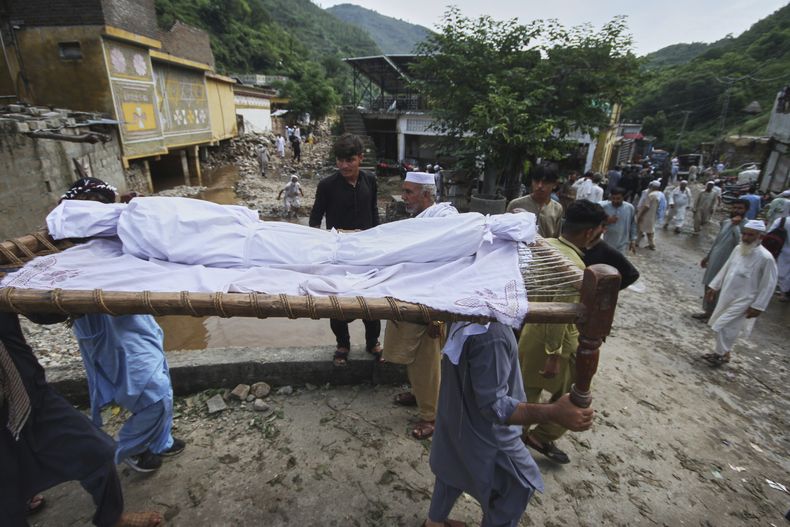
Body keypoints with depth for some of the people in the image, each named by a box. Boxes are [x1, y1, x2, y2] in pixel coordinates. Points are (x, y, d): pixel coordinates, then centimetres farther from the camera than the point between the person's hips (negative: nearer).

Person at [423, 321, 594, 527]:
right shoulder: (490, 334, -39)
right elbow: (494, 406, -33)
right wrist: (553, 413, -35)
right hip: (485, 430, -8)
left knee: (454, 467, 30)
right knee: (518, 486, 19)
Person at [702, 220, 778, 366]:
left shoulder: (765, 258, -19)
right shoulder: (738, 249, 0)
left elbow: (769, 285, -14)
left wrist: (758, 306, -13)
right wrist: (714, 286, 14)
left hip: (742, 301, -6)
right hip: (726, 296, 6)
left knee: (723, 328, -4)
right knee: (721, 327, 15)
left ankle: (722, 355, 17)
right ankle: (721, 352, 32)